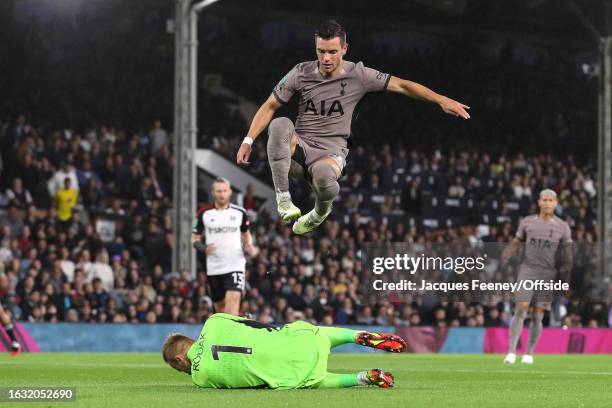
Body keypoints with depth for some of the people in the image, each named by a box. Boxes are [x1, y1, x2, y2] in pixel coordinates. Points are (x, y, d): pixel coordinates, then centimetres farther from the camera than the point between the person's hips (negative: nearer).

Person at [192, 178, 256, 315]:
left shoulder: (240, 213, 4)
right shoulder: (204, 214, 3)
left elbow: (246, 234, 20)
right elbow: (195, 238, 9)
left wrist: (249, 247, -1)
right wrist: (203, 248, -13)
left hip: (235, 264, -2)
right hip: (214, 267, 2)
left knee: (233, 299, -21)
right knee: (220, 305, 11)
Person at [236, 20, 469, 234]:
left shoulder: (358, 75, -2)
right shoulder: (301, 73, 1)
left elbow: (402, 85, 1)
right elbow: (269, 107, 7)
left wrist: (442, 100, -5)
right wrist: (248, 141, -2)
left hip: (332, 153, -1)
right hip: (298, 147, 1)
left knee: (322, 173, -40)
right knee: (280, 125, -33)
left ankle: (321, 211, 0)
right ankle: (283, 198, -26)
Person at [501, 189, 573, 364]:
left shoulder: (562, 227, 4)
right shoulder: (527, 222, 5)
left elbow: (567, 255, 8)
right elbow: (516, 244, 11)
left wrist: (566, 281, 7)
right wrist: (505, 257, -9)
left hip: (548, 274, 0)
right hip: (527, 271, 0)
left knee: (538, 315, 0)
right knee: (521, 310, -12)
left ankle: (529, 353, 11)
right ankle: (511, 352, -13)